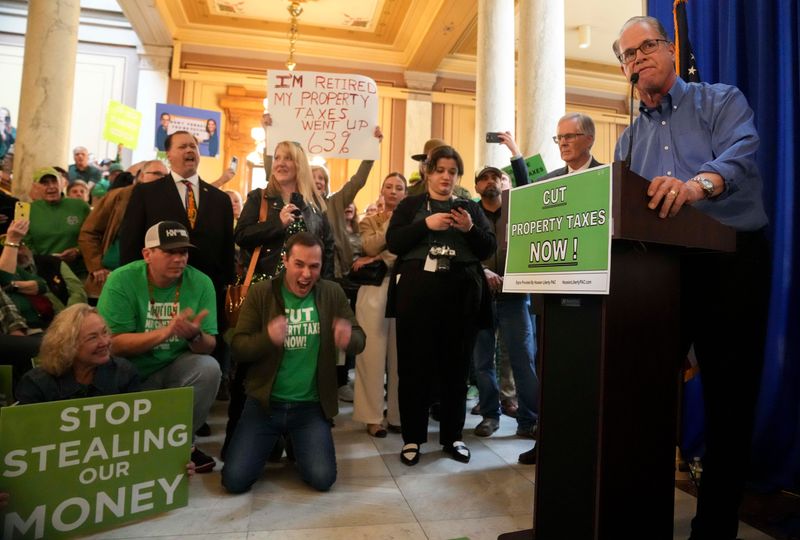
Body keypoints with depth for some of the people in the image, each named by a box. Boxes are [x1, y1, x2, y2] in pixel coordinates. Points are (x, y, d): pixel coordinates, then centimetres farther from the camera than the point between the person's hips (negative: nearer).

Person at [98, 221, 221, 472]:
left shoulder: (201, 283, -10)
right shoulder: (121, 280, -14)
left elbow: (208, 347, -11)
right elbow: (114, 343, -18)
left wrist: (196, 335, -34)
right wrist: (165, 331, -30)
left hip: (175, 367, 2)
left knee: (209, 367, -26)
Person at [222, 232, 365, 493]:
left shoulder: (333, 293, -1)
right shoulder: (261, 292, -4)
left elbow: (360, 339, -1)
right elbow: (238, 347, -7)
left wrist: (349, 338, -26)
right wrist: (267, 338, -30)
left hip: (311, 406, 1)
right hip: (265, 402, 0)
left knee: (322, 479, -10)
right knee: (234, 480, -8)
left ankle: (295, 444, 23)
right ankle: (274, 442, 24)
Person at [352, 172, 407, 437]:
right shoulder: (368, 221, 15)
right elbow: (371, 247, -6)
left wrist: (378, 260, -10)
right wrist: (391, 223, -5)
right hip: (374, 289, 0)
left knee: (400, 353, 2)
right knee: (373, 352, -1)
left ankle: (399, 414, 14)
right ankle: (372, 416, 8)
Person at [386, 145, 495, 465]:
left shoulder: (471, 207, 16)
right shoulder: (410, 205, 11)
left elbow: (489, 249, 8)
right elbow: (393, 243, -2)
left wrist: (470, 229, -11)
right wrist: (426, 225, -14)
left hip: (462, 293, 2)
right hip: (417, 290, -1)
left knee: (456, 365, 7)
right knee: (414, 364, 1)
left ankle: (452, 436, 21)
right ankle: (412, 438, 14)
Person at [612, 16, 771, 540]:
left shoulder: (721, 100, 4)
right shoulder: (629, 139, 18)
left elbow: (741, 152, -18)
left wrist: (699, 183, -39)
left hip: (732, 263, -4)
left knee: (729, 396, 2)